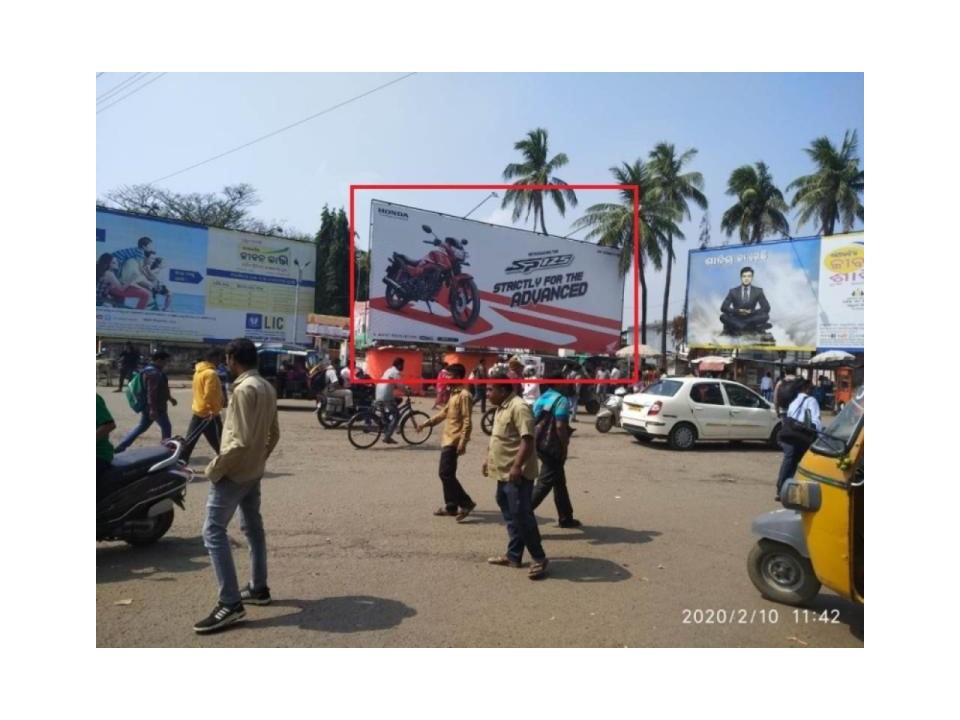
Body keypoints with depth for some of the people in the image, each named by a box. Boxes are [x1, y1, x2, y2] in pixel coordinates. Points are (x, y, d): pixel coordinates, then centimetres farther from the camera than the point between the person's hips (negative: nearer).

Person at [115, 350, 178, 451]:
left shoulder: (150, 370, 14)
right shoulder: (154, 373, -21)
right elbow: (152, 392, -28)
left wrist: (170, 398, 29)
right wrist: (153, 409, -31)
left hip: (147, 406, 10)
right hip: (156, 407, -10)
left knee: (142, 426, 17)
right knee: (166, 427, 4)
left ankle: (121, 446, 15)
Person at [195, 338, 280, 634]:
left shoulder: (244, 389, -21)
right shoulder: (267, 387, 9)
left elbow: (241, 440, -25)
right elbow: (274, 433, 14)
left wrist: (215, 467, -16)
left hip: (234, 472, -10)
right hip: (254, 471, 10)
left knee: (214, 532, -7)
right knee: (253, 528, 16)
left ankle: (230, 603, -8)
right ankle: (258, 588, 26)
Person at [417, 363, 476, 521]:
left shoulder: (464, 395, -16)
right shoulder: (453, 393, 14)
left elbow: (467, 421, -20)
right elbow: (444, 412, 22)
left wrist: (462, 442, -25)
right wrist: (426, 423, 18)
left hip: (454, 441, -10)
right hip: (447, 439, 10)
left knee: (446, 474, -10)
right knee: (447, 474, 13)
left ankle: (466, 503, -3)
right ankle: (451, 506, 21)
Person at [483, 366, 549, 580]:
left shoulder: (519, 407, -19)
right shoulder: (501, 408, 13)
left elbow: (527, 440, -25)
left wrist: (517, 467, -29)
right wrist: (489, 459, 24)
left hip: (517, 474, -10)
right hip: (503, 473, 10)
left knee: (522, 516, -5)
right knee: (511, 516, 16)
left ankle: (539, 558, 7)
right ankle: (513, 555, 27)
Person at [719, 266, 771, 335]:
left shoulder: (758, 291, 3)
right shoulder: (733, 291, 1)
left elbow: (766, 308, -4)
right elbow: (723, 308, -7)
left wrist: (751, 311, -19)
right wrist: (737, 311, -23)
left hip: (751, 318, 0)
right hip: (736, 319, 0)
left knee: (765, 316, -27)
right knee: (723, 317, -29)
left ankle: (738, 328, -27)